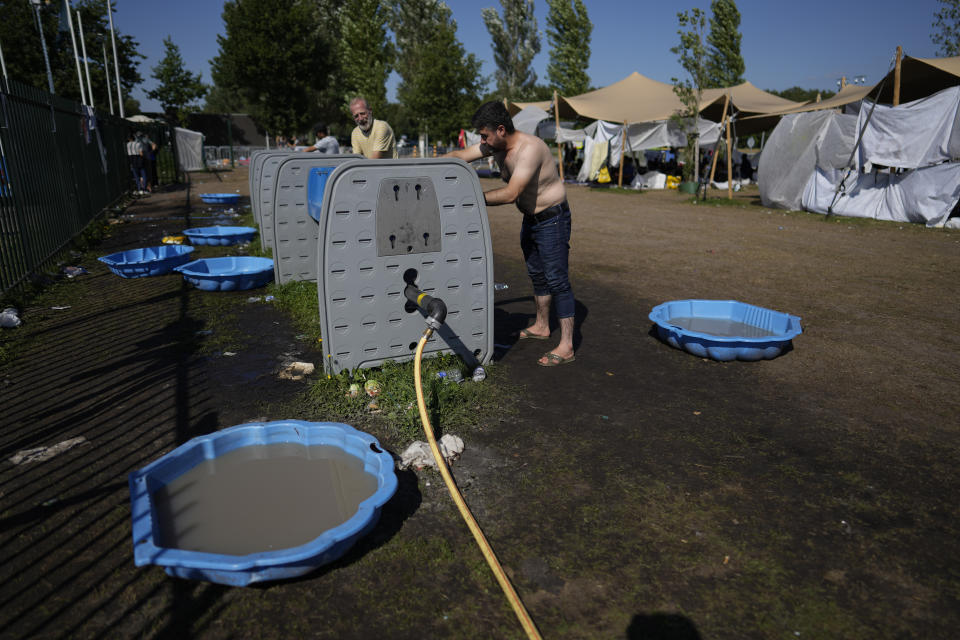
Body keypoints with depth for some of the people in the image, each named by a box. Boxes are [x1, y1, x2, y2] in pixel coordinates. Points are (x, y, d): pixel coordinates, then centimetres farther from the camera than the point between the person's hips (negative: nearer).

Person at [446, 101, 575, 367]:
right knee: (537, 275, 20)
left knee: (557, 280, -9)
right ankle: (541, 326, 38)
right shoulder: (495, 144, -2)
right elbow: (459, 155, 5)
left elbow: (510, 194, -36)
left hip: (552, 218, -9)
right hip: (531, 218, 9)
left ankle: (566, 347, -6)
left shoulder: (529, 148, -30)